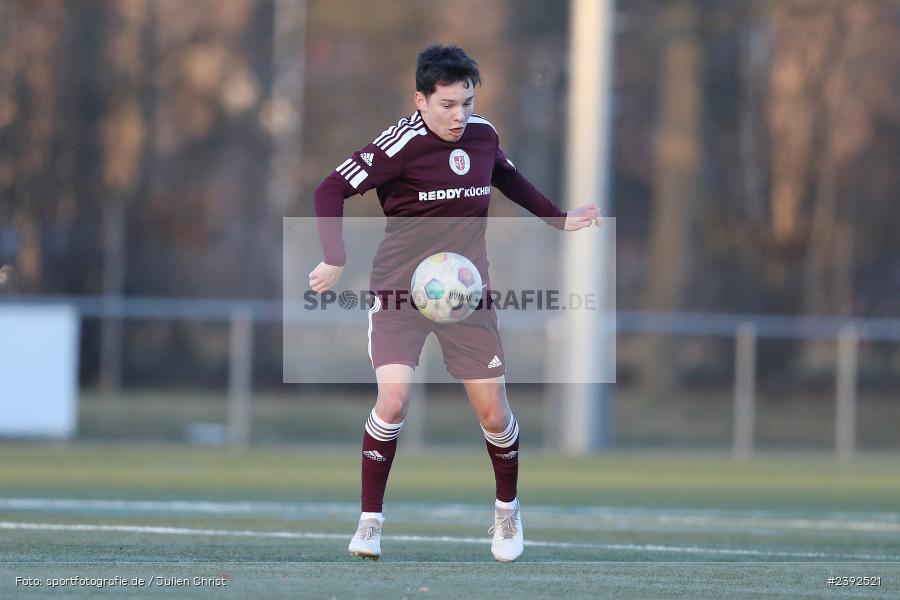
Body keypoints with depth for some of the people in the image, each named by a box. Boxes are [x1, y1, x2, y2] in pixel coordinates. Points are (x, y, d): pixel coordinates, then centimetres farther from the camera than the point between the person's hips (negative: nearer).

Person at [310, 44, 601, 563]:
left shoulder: (483, 135, 1)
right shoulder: (403, 144, -16)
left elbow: (507, 178, 24)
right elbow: (332, 190, -14)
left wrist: (558, 219, 26)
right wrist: (335, 261, -21)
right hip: (399, 291, -4)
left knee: (493, 413, 4)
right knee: (393, 399, -21)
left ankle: (508, 510, 31)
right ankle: (371, 521, -5)